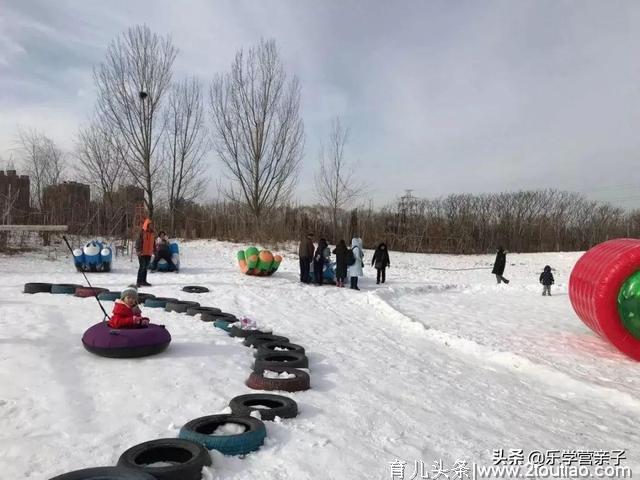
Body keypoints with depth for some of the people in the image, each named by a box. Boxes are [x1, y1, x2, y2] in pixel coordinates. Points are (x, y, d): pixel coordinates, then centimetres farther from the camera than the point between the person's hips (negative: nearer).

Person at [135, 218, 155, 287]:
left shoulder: (151, 233, 13)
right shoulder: (142, 232, -9)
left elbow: (153, 243, 22)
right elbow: (138, 242, -13)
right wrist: (138, 250, -20)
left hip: (149, 253, 7)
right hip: (142, 253, -7)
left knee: (146, 267, 13)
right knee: (142, 267, -12)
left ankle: (143, 281, 22)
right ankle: (138, 282, -8)